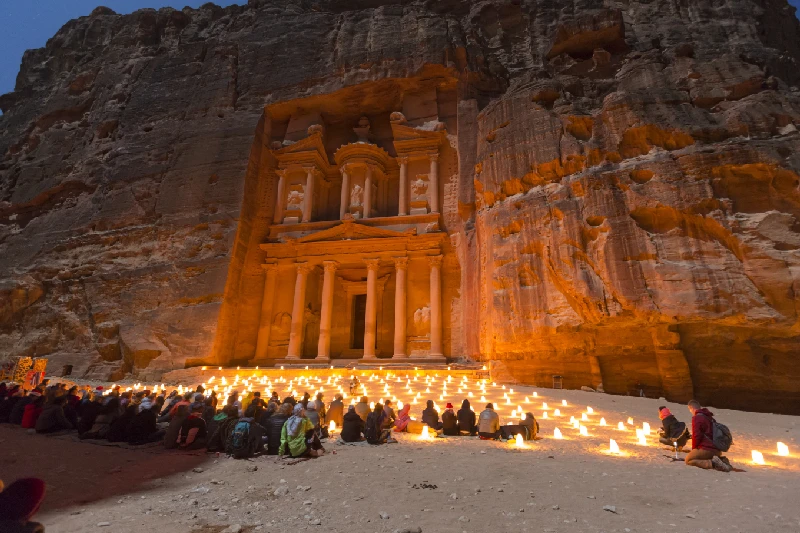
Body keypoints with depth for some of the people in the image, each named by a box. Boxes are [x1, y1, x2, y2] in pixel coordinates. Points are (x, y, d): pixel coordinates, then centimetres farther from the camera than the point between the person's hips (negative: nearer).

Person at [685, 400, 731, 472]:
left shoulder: (696, 417, -11)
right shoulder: (710, 417, 17)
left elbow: (696, 435, -16)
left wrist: (694, 449, 1)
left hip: (706, 449, -9)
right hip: (717, 450, 9)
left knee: (688, 460, 1)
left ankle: (712, 463, -17)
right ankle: (721, 461, 6)